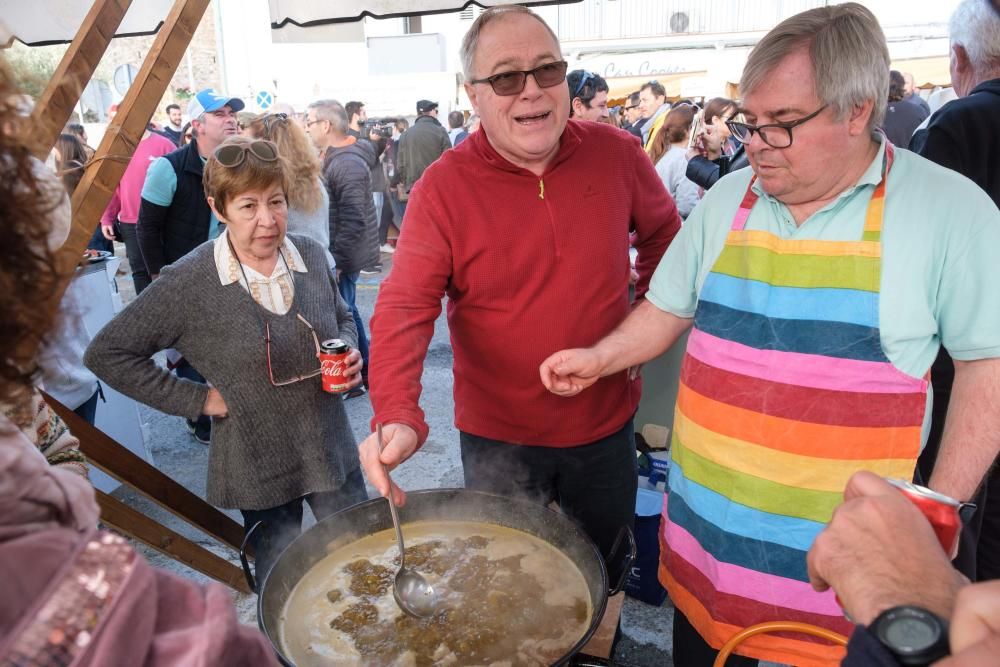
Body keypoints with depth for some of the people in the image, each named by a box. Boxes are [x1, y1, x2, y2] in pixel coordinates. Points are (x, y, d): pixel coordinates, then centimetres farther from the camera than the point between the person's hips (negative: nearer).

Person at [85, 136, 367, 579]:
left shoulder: (310, 255, -5)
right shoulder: (188, 284, -16)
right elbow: (107, 354, -8)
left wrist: (349, 352, -8)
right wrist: (197, 400, -12)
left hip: (332, 453, 3)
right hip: (260, 467, -3)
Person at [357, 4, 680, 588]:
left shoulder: (618, 155, -7)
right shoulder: (443, 187, -15)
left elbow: (662, 231, 12)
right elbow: (405, 309, -21)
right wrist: (398, 416, -34)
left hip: (606, 427, 3)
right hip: (498, 438, -2)